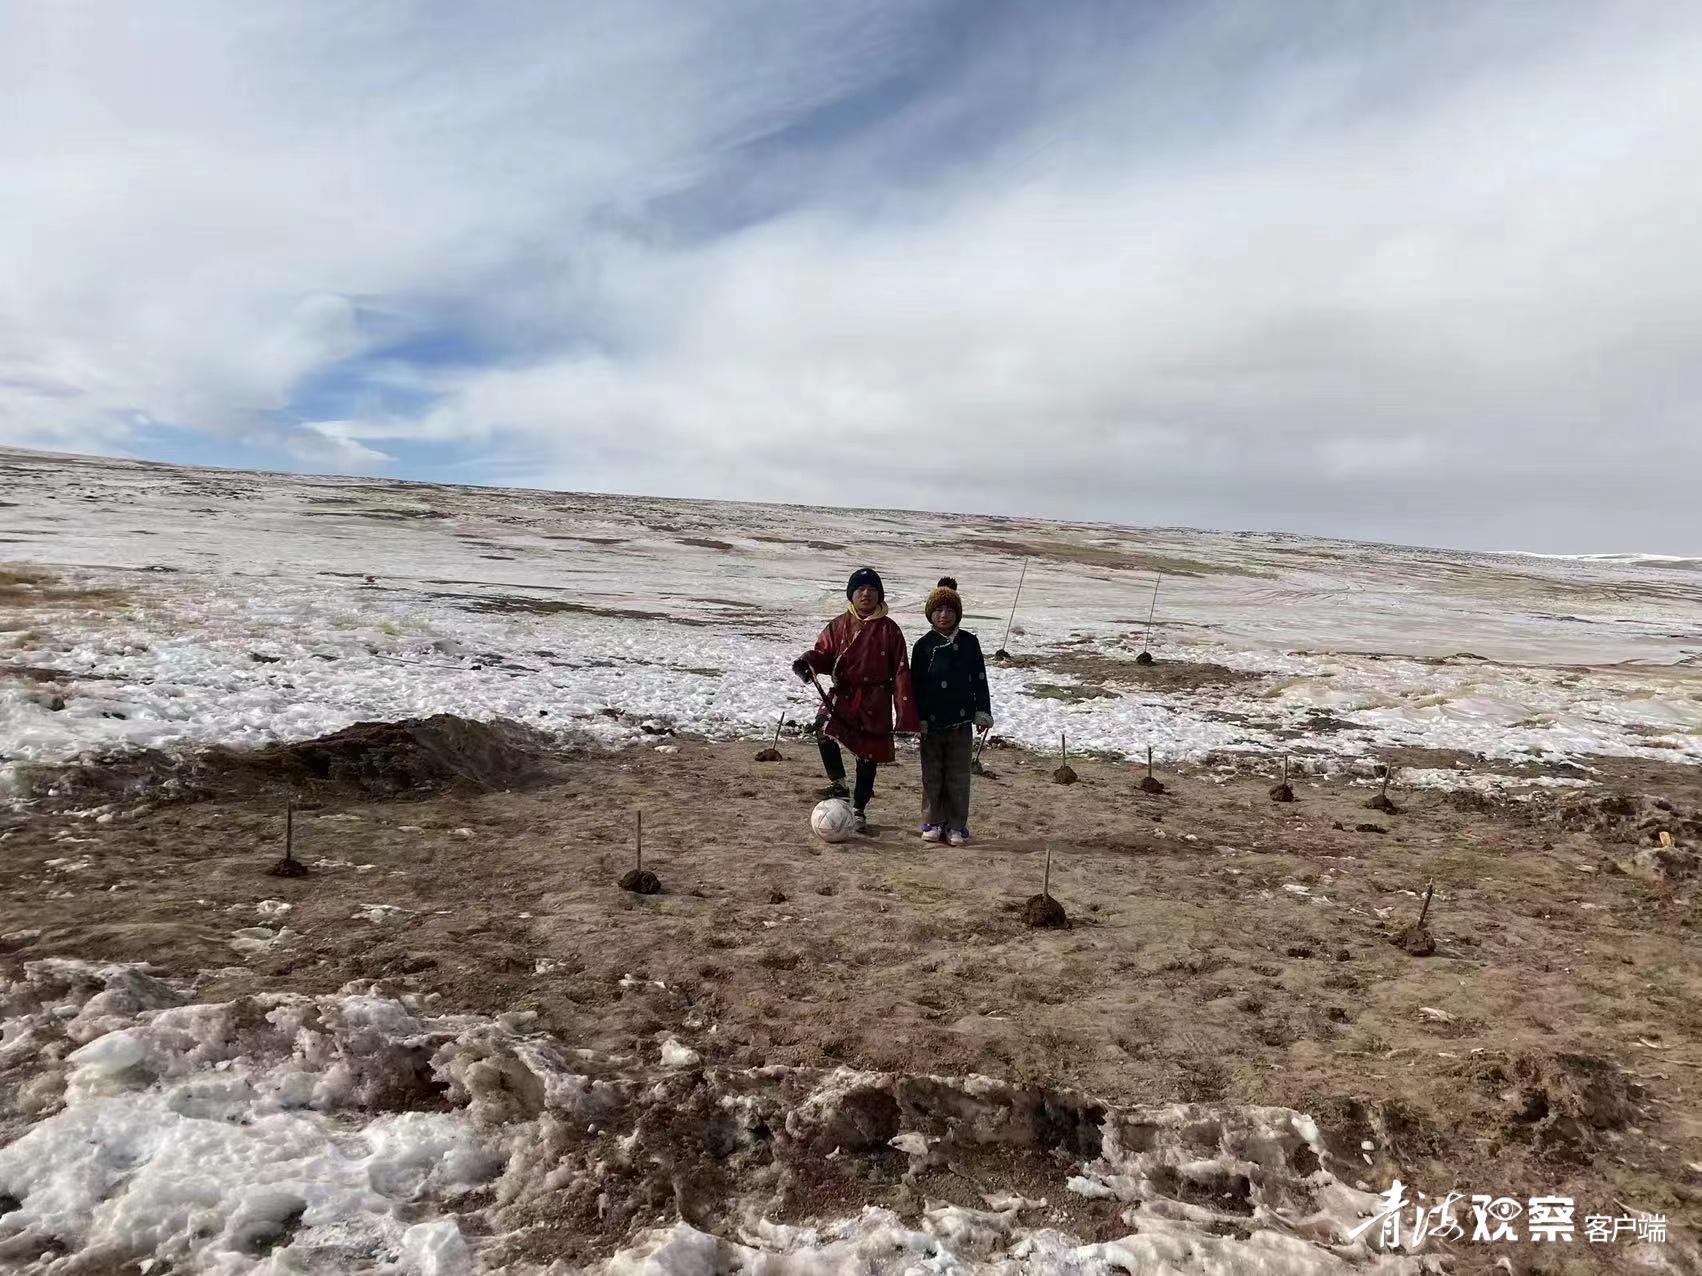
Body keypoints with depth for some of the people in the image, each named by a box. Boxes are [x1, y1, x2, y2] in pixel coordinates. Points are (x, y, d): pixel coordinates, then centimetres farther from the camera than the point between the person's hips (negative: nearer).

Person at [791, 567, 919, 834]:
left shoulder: (889, 629, 0)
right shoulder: (839, 625, 4)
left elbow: (901, 672, -1)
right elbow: (824, 653, 8)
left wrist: (906, 715, -7)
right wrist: (807, 661, -19)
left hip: (875, 701, 0)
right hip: (843, 694, 1)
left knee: (868, 757, 7)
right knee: (824, 727, -30)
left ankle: (859, 811, 25)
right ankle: (838, 783, -11)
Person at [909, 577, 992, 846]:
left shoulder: (969, 642, 3)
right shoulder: (924, 645, 0)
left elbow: (979, 680, 7)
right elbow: (916, 685, 1)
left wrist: (983, 712, 2)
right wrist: (917, 719, -4)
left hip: (962, 722, 0)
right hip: (931, 723, 0)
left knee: (958, 777, 5)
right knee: (932, 775, 8)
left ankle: (956, 825, 15)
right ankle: (933, 823, 19)